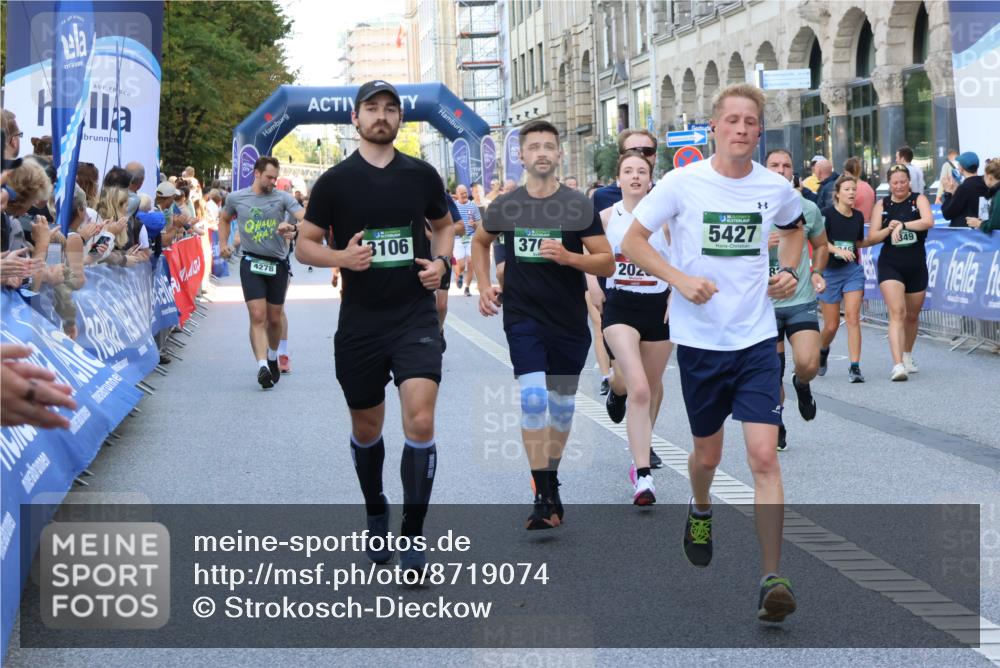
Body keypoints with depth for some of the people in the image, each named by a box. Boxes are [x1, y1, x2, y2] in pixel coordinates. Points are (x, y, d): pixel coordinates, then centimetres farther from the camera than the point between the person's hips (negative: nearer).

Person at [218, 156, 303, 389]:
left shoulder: (283, 198, -3)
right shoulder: (236, 198, 2)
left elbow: (305, 219, -15)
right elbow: (224, 219, 22)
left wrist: (294, 228, -36)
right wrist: (223, 243, 9)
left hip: (278, 263, 1)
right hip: (251, 262, -1)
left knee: (274, 318, 11)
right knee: (258, 316, -14)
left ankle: (273, 357, 36)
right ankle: (262, 366, -22)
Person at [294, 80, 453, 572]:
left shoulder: (421, 175, 5)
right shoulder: (335, 181, 0)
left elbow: (444, 225, 21)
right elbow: (304, 245, 5)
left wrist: (441, 262, 0)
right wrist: (341, 257, -15)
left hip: (416, 316, 0)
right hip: (359, 323, 0)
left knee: (420, 422, -16)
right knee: (366, 430, 13)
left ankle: (413, 536, -7)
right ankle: (376, 514, 38)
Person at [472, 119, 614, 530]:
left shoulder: (579, 206, -4)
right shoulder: (505, 207, 2)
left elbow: (607, 264, -6)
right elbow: (480, 241, 23)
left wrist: (568, 257, -23)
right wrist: (484, 285, 10)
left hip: (569, 320, 1)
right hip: (523, 317, 0)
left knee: (562, 403, 11)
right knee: (533, 397, -15)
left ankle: (551, 479, 32)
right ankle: (543, 498, -13)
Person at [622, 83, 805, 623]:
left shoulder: (776, 188, 1)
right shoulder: (682, 183, -6)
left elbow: (793, 229, 24)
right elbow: (632, 242, -1)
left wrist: (789, 270, 5)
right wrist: (680, 279, -15)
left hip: (757, 339, 0)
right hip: (698, 339, 0)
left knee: (764, 456, -12)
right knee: (708, 453, 14)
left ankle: (771, 580, -9)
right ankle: (700, 510, 50)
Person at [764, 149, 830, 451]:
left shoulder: (808, 209, 4)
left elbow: (821, 246, 21)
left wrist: (816, 272, 3)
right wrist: (762, 246, -19)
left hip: (801, 301, 1)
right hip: (765, 303, -1)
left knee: (808, 364, -15)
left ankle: (802, 385, 21)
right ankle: (776, 424, 28)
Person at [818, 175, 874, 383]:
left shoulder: (858, 216, 5)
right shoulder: (827, 214, -10)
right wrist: (838, 250, -33)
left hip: (853, 270, 3)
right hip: (830, 271, -3)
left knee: (852, 317, -11)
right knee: (831, 325, 3)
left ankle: (855, 367, -11)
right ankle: (823, 350, 37)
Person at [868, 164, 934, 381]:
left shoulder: (918, 200, 1)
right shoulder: (882, 205, 4)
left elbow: (928, 221, -18)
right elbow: (871, 237, 2)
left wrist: (902, 225, -25)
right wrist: (889, 229, -16)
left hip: (917, 266, 2)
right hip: (890, 266, -2)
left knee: (912, 316, 16)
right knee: (897, 313, -18)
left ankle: (907, 356, 40)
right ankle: (898, 365, -26)